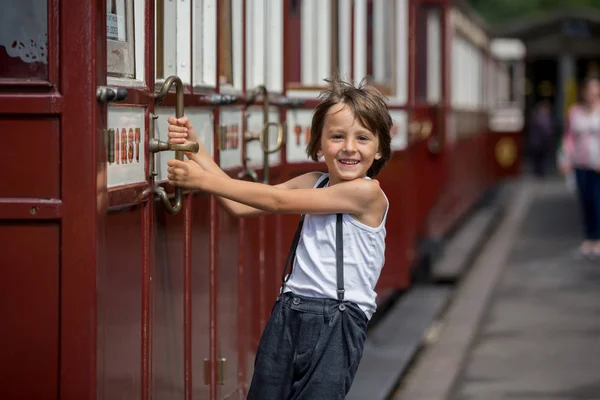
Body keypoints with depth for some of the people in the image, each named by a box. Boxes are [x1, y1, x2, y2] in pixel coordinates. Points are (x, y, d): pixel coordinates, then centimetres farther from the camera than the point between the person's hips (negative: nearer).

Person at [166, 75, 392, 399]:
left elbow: (277, 201, -12)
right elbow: (240, 205, 6)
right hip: (287, 315, 6)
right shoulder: (313, 184, 10)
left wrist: (204, 180, -9)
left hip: (335, 325, -6)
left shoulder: (368, 192, -12)